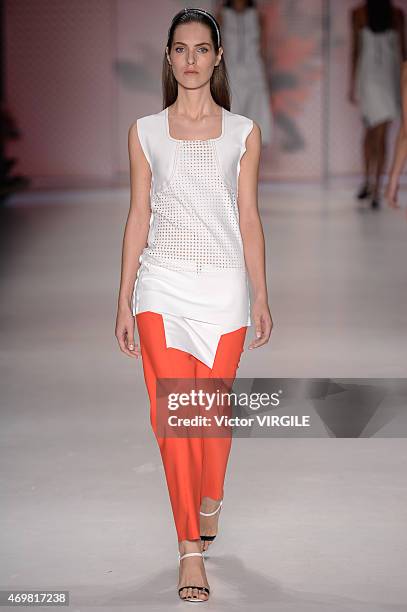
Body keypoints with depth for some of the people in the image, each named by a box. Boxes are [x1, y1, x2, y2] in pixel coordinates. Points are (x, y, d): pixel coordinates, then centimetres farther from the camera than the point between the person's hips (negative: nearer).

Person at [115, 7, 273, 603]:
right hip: (162, 285, 0)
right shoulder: (145, 131, 6)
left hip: (223, 285, 0)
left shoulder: (242, 132, 6)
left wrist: (261, 297, 6)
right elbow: (138, 218, 7)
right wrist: (125, 300, 4)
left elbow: (248, 220, 8)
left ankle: (209, 503, 36)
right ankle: (191, 550, -2)